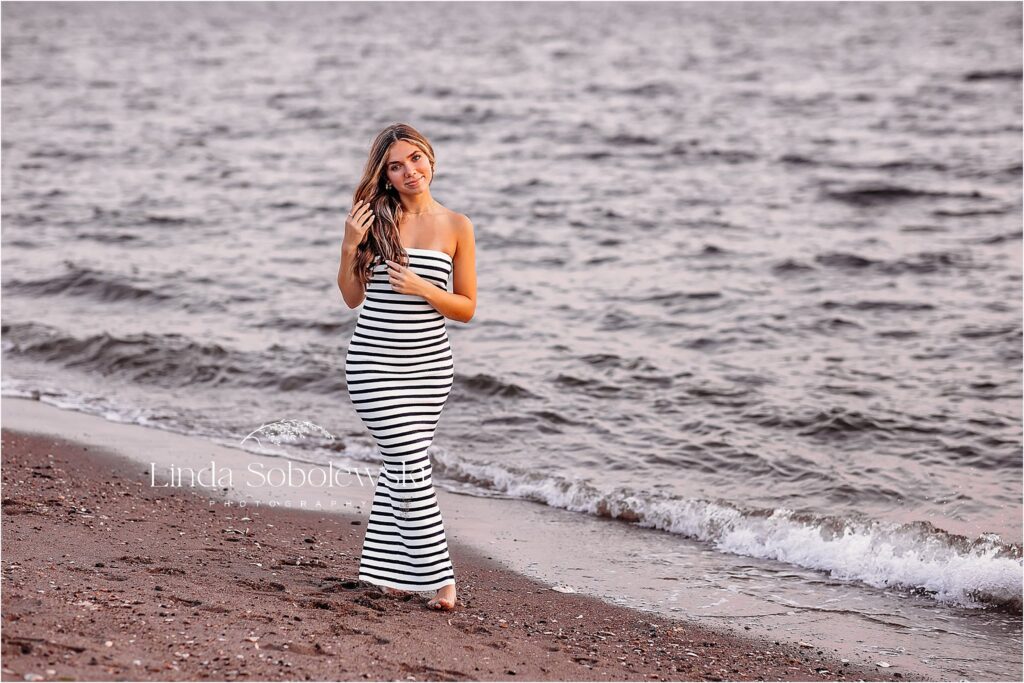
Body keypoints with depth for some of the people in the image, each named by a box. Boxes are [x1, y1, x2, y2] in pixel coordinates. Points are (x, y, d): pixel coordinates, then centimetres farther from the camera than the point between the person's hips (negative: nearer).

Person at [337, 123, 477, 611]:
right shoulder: (376, 219, -1)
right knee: (412, 469, -6)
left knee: (400, 465, 9)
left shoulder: (456, 227, 1)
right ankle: (438, 577, -1)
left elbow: (467, 309, 2)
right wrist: (350, 247, -12)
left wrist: (423, 289, -14)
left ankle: (388, 565, 23)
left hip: (430, 365, 2)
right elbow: (352, 298, 4)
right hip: (374, 363, -2)